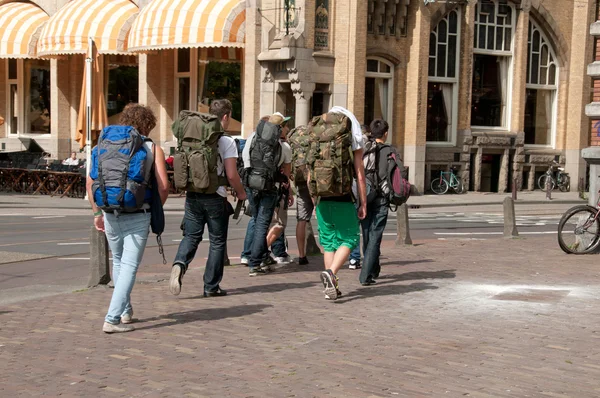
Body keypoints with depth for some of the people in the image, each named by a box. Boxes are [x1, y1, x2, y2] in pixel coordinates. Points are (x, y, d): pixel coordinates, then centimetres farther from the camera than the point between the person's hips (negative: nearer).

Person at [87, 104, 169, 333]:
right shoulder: (153, 149, 0)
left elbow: (91, 181, 3)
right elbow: (163, 186, -8)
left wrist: (97, 213, 11)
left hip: (111, 214, 4)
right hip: (138, 216, -4)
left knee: (118, 263, 22)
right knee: (129, 267, 0)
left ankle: (125, 311, 31)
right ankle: (112, 319, -9)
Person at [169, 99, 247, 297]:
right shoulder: (227, 141, -8)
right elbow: (231, 175, -11)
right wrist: (241, 193, 6)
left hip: (193, 194, 4)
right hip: (215, 197, -4)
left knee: (191, 236, 11)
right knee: (217, 241, 8)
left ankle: (180, 263, -18)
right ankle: (211, 286, 11)